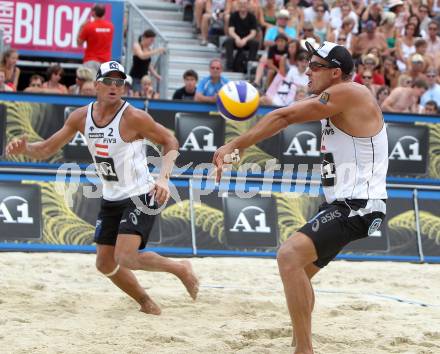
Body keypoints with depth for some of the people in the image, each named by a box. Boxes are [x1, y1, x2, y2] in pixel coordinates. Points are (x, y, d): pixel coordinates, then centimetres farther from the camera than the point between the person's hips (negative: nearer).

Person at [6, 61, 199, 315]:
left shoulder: (134, 117, -18)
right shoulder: (81, 117, -1)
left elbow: (170, 142, -9)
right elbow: (47, 149, 6)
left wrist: (164, 178, -25)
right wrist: (25, 148, -16)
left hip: (140, 197, -7)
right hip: (112, 199, 7)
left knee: (124, 258, -22)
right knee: (106, 264, 10)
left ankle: (180, 269, 2)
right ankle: (147, 303, 31)